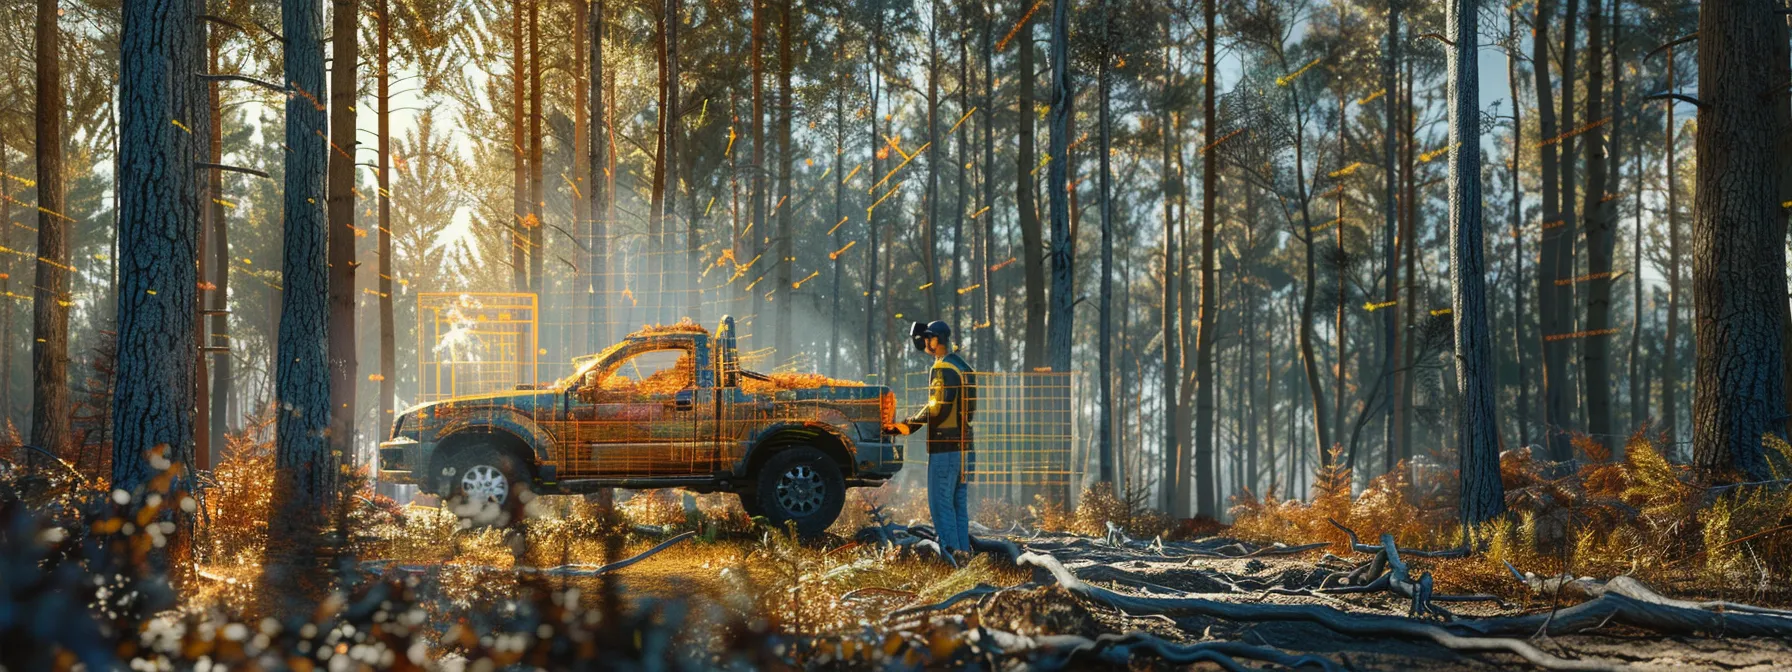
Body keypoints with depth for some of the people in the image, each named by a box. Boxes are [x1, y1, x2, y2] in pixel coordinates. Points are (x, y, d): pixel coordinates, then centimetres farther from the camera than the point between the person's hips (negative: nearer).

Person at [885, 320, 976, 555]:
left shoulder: (943, 369, -13)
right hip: (963, 446, 10)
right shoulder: (964, 368, 17)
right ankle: (964, 552, 13)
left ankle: (950, 552, -9)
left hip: (945, 448, -9)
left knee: (941, 503, -7)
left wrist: (910, 425, -10)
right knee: (959, 503, 12)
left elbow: (938, 408, -21)